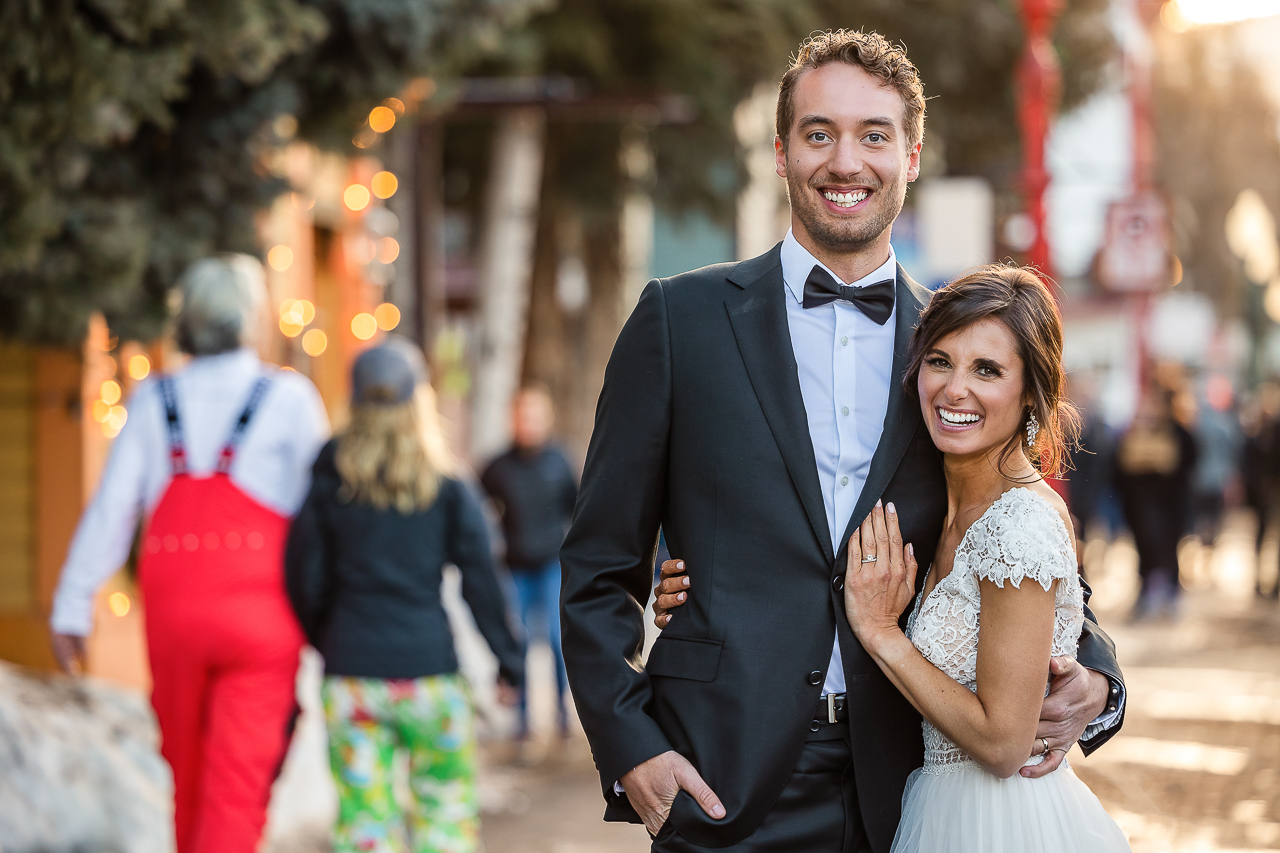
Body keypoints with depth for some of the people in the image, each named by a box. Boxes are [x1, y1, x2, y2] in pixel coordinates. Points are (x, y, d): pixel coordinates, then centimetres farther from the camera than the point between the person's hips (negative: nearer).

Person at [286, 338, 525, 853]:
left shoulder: (327, 483, 2)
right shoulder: (446, 487, 0)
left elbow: (305, 578, 3)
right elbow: (480, 579, -1)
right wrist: (508, 660, 7)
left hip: (350, 674, 1)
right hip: (430, 666, -1)